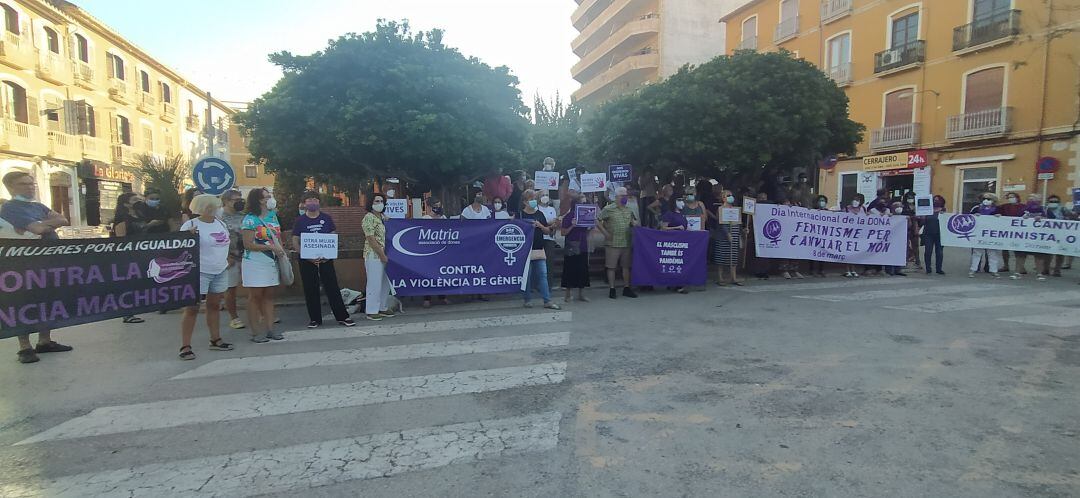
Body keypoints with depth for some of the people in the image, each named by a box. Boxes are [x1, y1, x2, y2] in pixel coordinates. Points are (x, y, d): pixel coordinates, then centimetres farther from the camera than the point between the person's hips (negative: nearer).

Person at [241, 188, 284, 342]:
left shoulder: (273, 215, 9)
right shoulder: (250, 219, -11)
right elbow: (248, 244, -16)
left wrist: (282, 253, 2)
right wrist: (271, 247, -20)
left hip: (272, 261, 6)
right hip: (255, 262, -6)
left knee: (269, 295, 9)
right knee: (255, 296, 0)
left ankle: (269, 329, 15)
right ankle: (256, 332, 5)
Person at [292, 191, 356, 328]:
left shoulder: (326, 218, 5)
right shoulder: (300, 221, 3)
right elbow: (295, 241, 1)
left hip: (325, 259, 0)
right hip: (307, 260, 0)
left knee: (332, 287, -1)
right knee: (310, 290, 5)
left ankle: (342, 317, 4)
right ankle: (315, 319, 16)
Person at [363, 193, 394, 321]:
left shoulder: (383, 217, 14)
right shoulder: (369, 218, -11)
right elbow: (371, 239, -16)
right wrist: (382, 254, -16)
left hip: (384, 255, 8)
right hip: (373, 255, -8)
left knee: (385, 283, 13)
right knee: (374, 283, -4)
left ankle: (382, 308, 25)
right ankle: (371, 311, 5)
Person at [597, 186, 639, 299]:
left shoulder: (629, 210, 13)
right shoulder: (608, 209, -5)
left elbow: (633, 222, 25)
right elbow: (597, 222, -6)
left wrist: (634, 223, 1)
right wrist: (605, 233, -10)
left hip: (626, 243, 5)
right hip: (613, 243, -5)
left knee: (626, 266, 10)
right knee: (611, 266, 0)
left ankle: (626, 288, 20)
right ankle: (612, 289, 8)